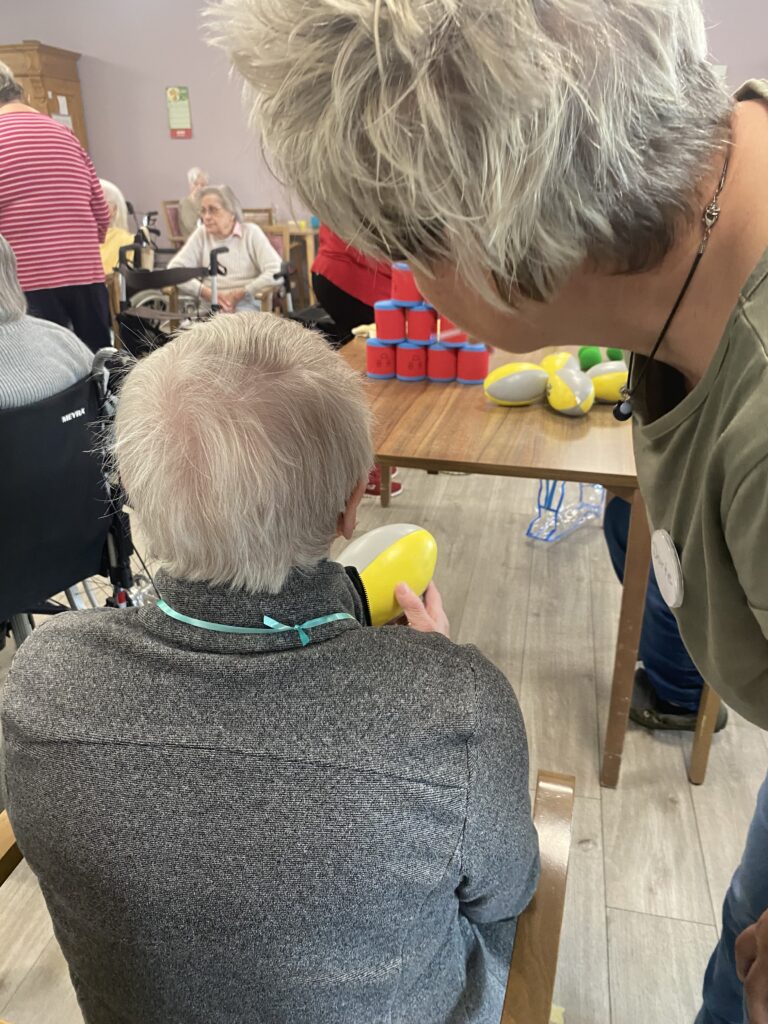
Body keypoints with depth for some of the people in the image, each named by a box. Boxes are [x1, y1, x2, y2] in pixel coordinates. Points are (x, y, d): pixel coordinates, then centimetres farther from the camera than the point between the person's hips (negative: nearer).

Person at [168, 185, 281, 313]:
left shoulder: (251, 232, 6)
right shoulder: (201, 234, 13)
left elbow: (276, 272, -7)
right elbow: (174, 269, 3)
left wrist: (241, 294, -14)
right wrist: (206, 292, -13)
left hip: (247, 303, -1)